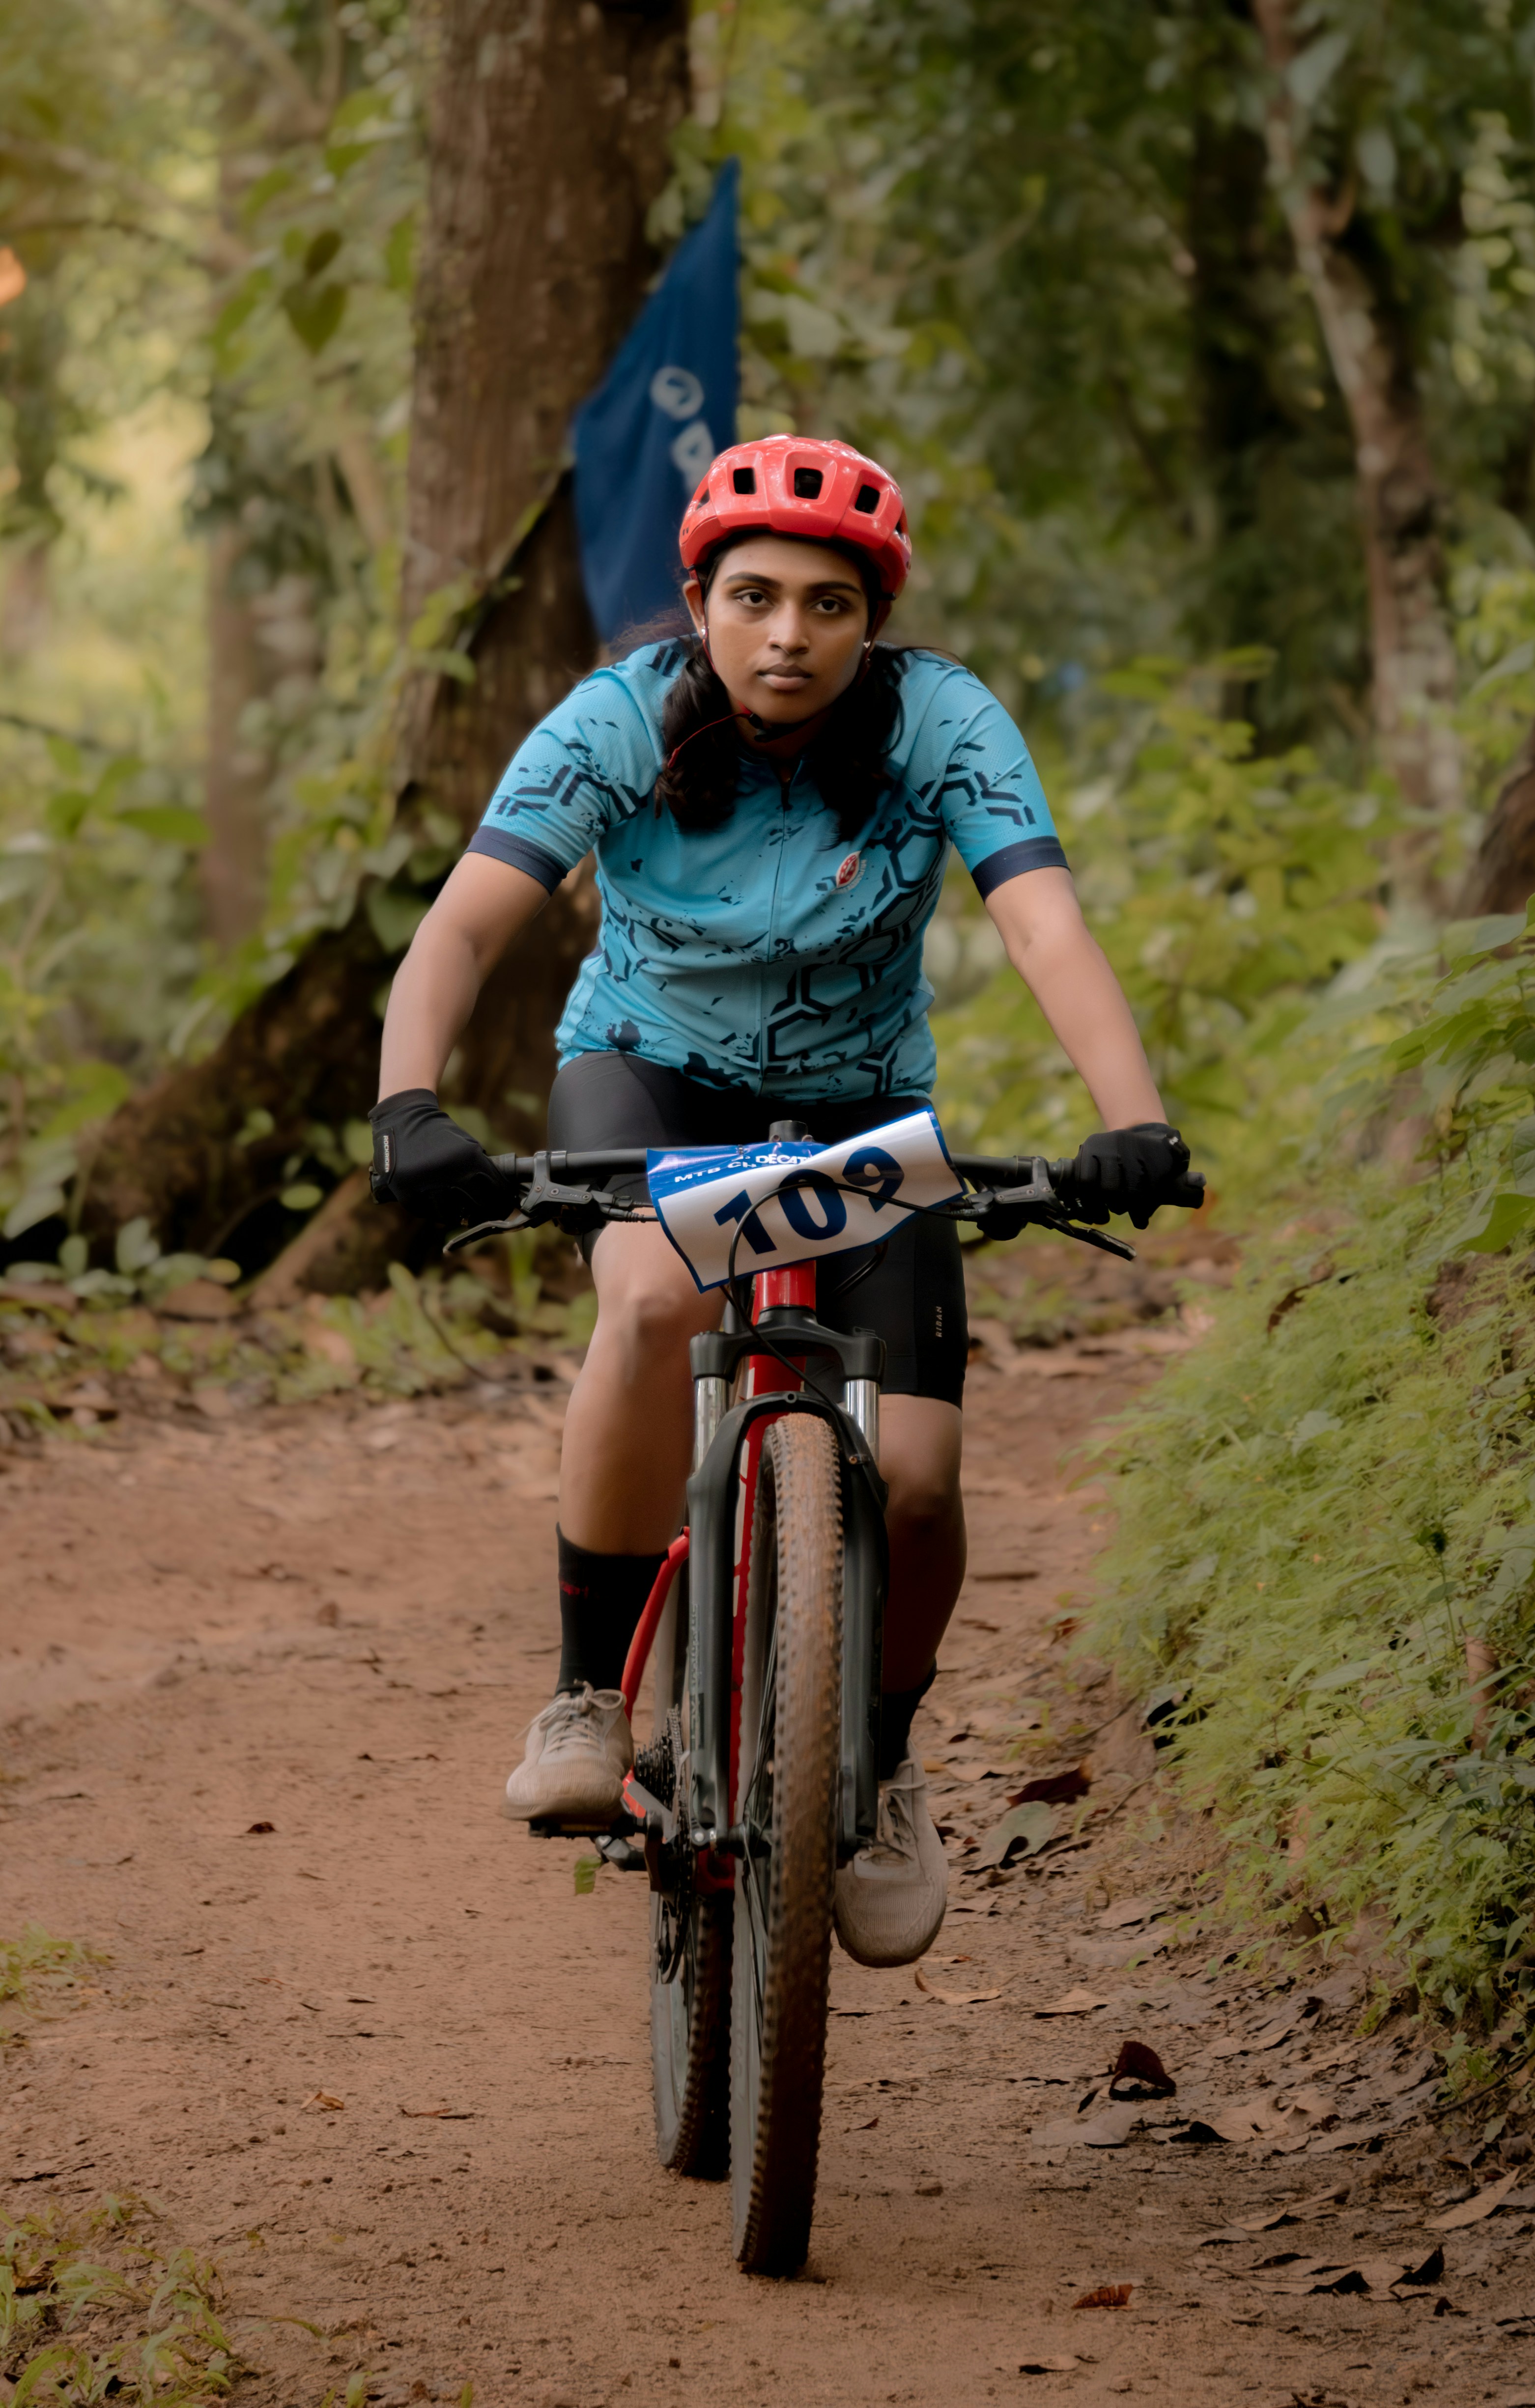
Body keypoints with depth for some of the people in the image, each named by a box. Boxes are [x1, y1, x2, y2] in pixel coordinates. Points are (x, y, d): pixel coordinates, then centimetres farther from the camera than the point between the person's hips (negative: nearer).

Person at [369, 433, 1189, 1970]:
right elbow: (465, 923, -30)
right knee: (658, 1303, -35)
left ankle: (878, 1761, 17)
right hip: (650, 1072, -1)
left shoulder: (942, 728, -20)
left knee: (909, 1474, -15)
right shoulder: (620, 722, -20)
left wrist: (1133, 1121, -49)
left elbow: (1046, 927, -32)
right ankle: (591, 1699, -19)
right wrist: (407, 1109, -48)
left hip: (860, 1107, 1)